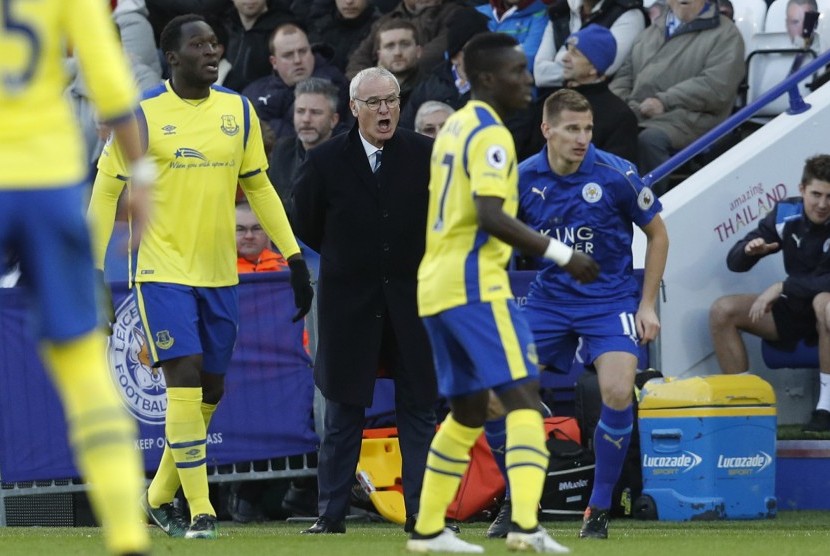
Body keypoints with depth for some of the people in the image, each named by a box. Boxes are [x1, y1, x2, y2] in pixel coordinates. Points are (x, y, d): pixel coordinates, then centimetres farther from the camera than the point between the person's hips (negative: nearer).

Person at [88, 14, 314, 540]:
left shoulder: (239, 110, 5)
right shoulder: (142, 114, -7)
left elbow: (258, 185, 13)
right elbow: (106, 187, -1)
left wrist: (294, 256, 8)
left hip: (220, 273, 5)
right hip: (163, 270, -5)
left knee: (211, 390, 10)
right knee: (185, 380, -13)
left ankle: (160, 496, 28)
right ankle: (200, 511, -8)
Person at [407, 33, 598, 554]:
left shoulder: (454, 127, 17)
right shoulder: (489, 134, -12)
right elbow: (491, 216, -23)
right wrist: (561, 253, -20)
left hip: (436, 285, 10)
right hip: (475, 283, -10)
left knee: (468, 410, 17)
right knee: (523, 394, -13)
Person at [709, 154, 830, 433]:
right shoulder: (785, 215, -5)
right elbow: (734, 262, -1)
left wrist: (782, 287, -33)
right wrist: (749, 251, -24)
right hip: (796, 311, 6)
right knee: (722, 311, -10)